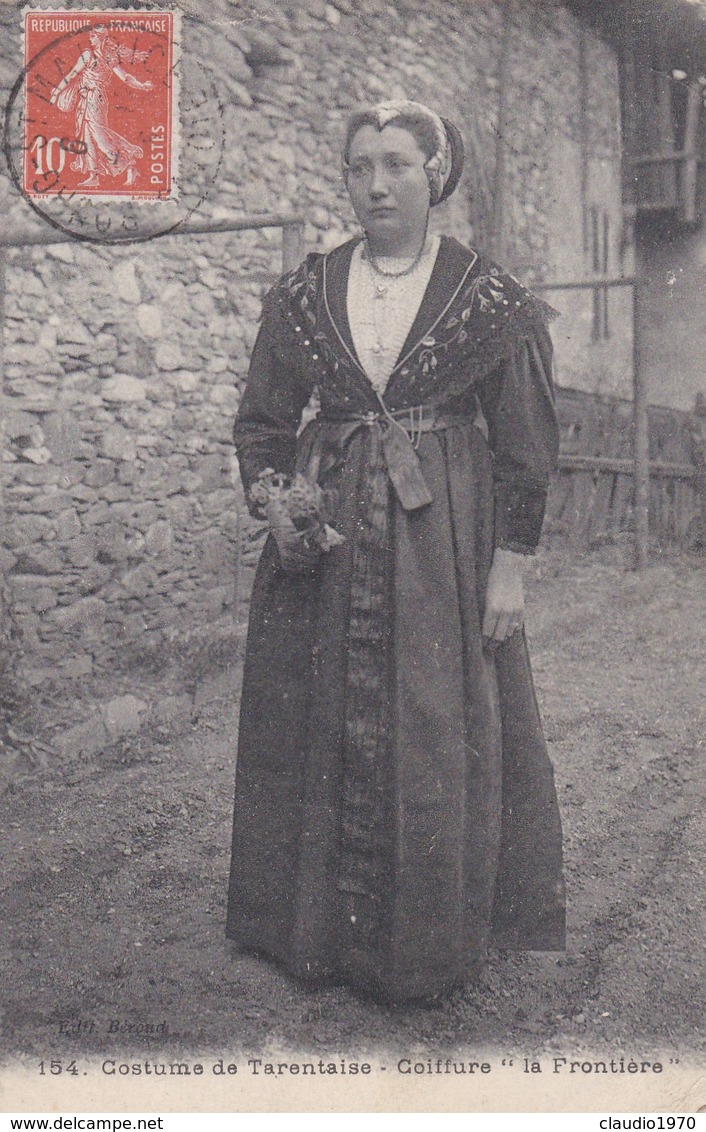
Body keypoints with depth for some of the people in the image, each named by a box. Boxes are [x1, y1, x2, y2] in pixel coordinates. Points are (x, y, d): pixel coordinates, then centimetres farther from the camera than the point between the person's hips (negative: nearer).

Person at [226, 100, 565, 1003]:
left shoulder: (490, 300, -1)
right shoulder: (305, 294, 7)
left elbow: (525, 445, 1)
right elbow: (261, 423, 13)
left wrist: (510, 564, -4)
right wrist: (275, 511, -4)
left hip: (443, 542, -2)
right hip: (322, 542, 3)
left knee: (439, 740, 2)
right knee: (321, 734, 7)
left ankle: (429, 941, 23)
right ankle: (322, 929, 27)